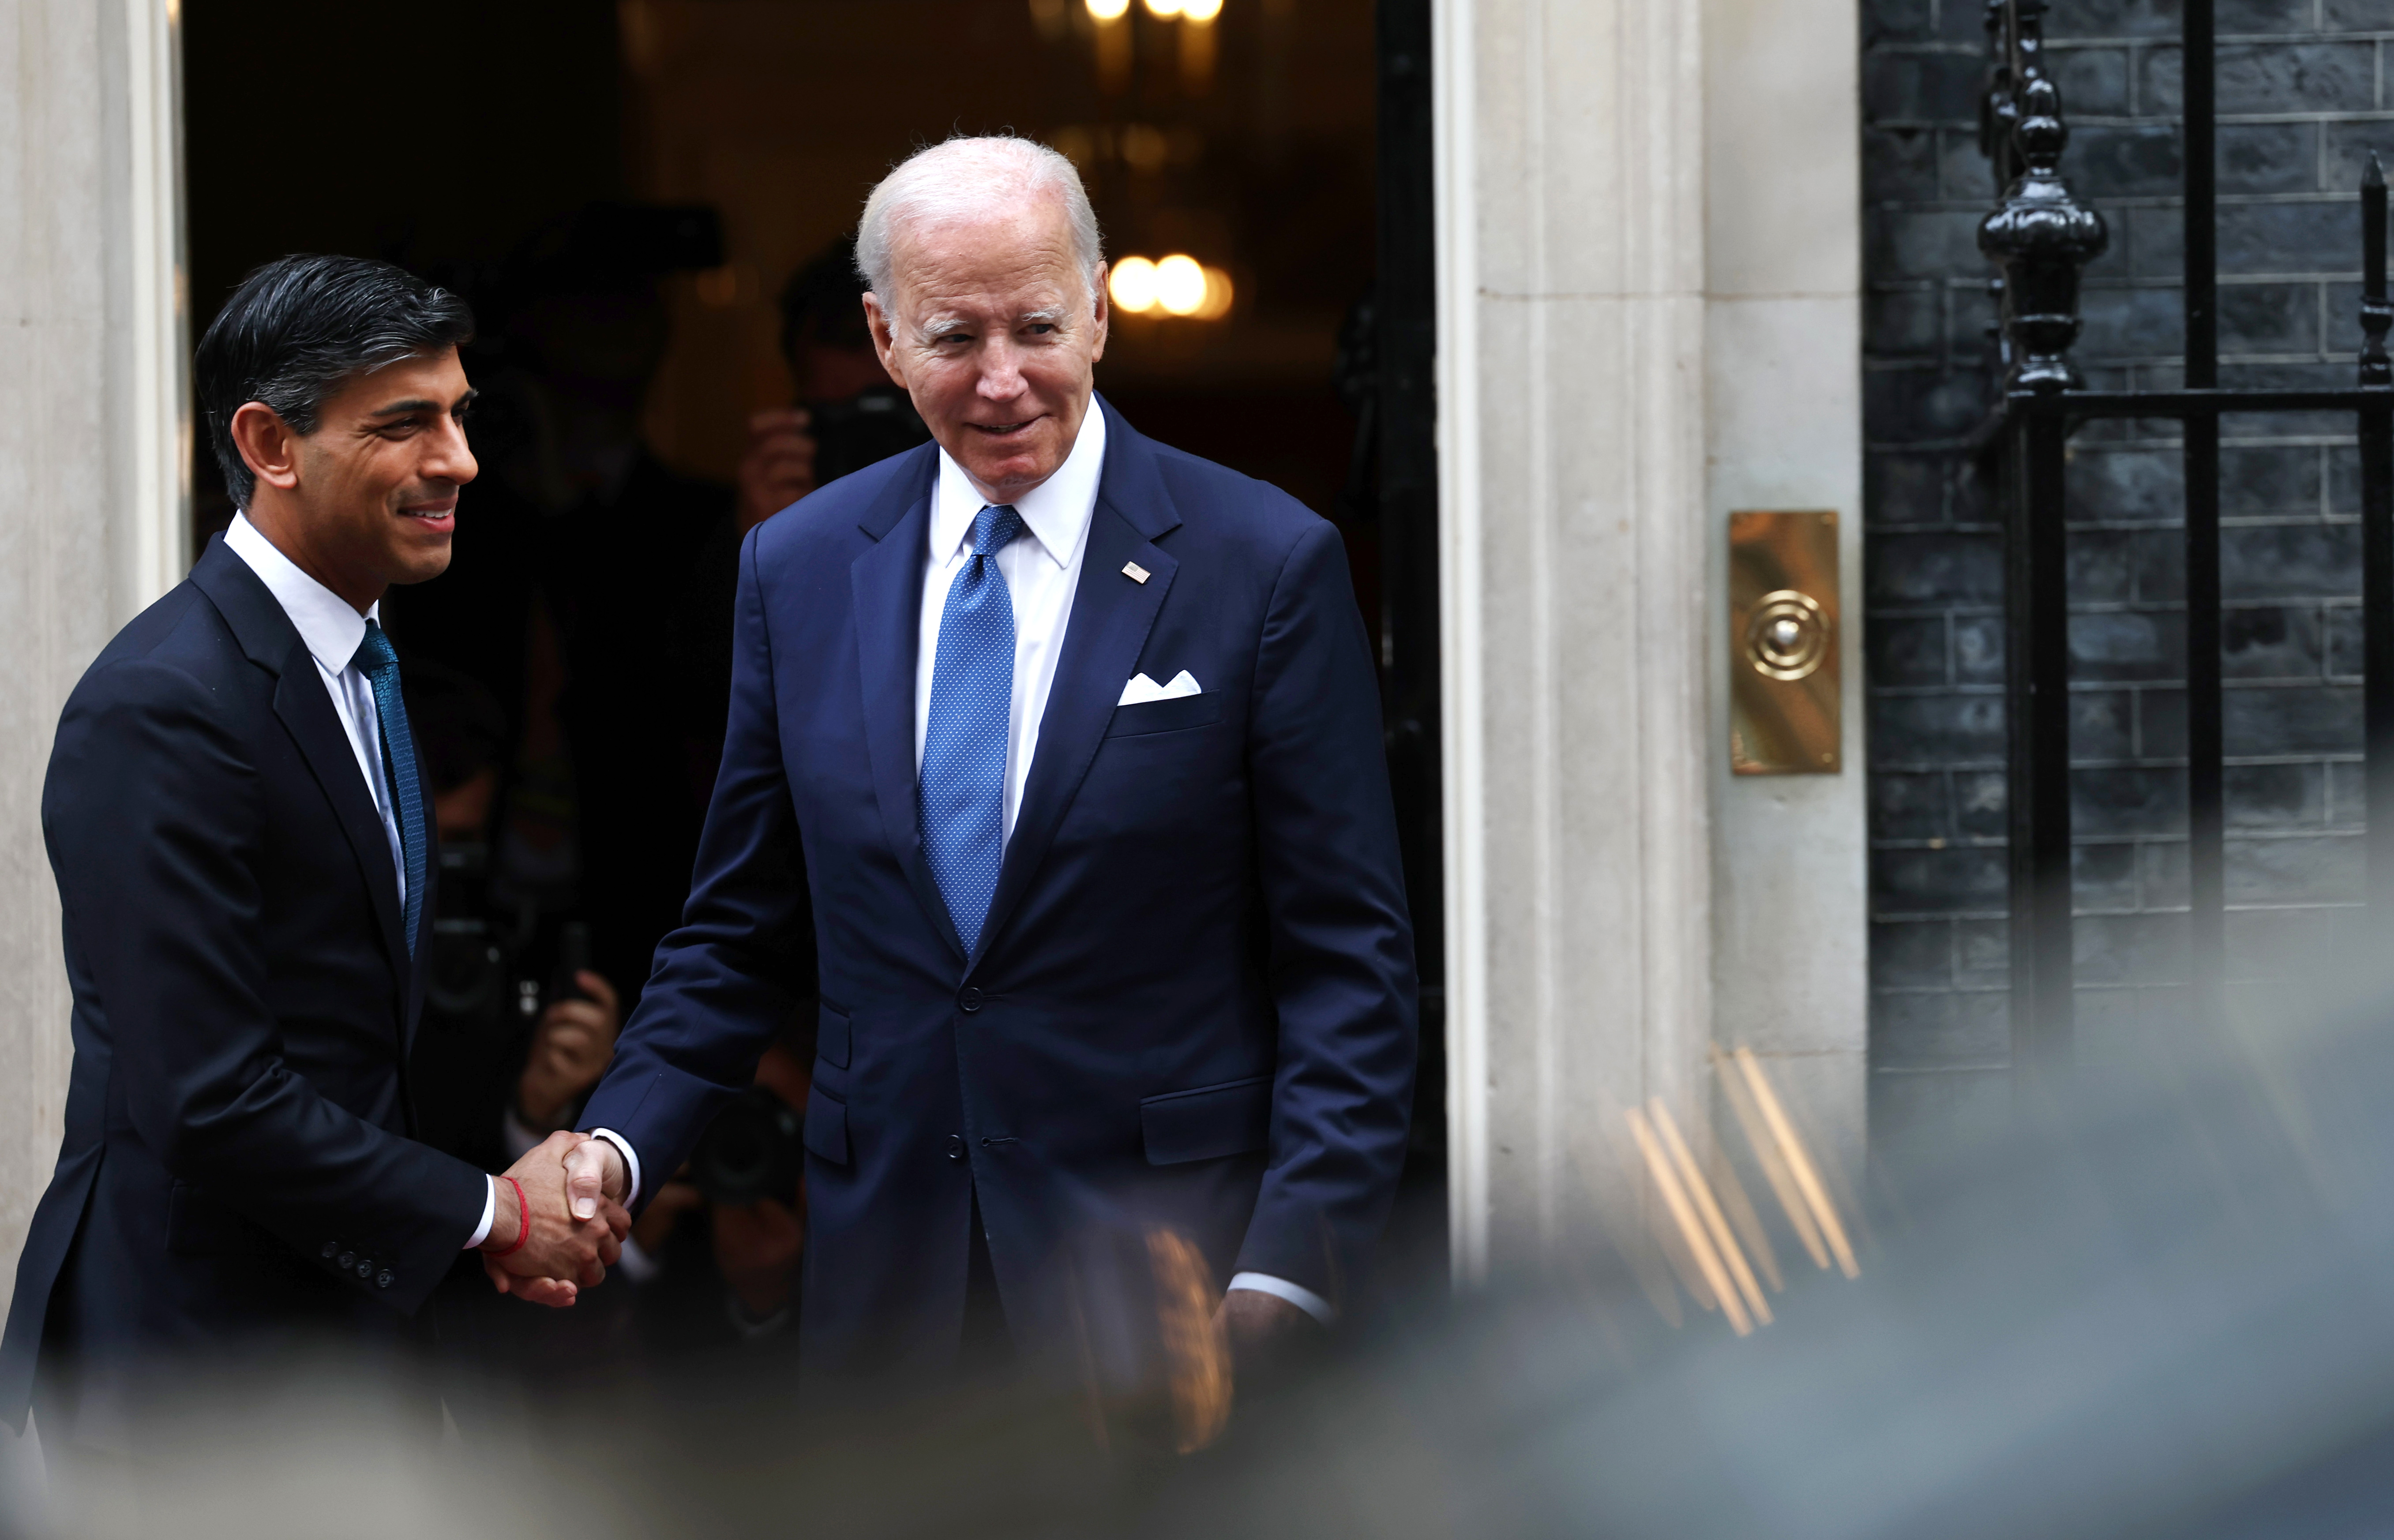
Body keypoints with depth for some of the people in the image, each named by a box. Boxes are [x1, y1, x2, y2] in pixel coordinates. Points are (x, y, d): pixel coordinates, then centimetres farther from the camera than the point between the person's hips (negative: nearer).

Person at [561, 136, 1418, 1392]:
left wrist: (1288, 1274, -15)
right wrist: (618, 1143, -5)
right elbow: (741, 937, 13)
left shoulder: (1265, 566, -4)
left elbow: (1349, 961, -5)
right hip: (889, 1284, 3)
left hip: (1162, 1266, -3)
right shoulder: (797, 569, 7)